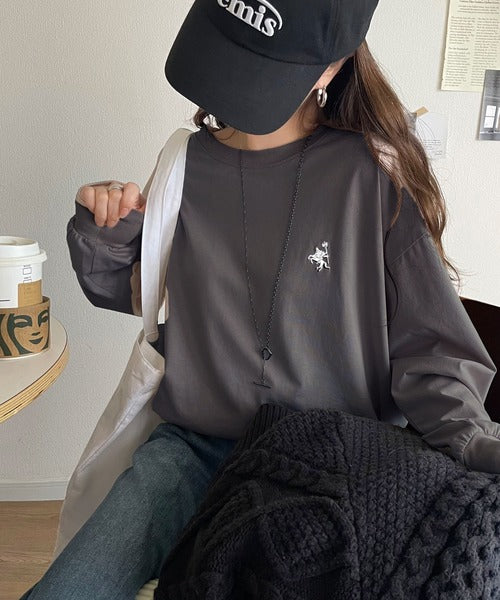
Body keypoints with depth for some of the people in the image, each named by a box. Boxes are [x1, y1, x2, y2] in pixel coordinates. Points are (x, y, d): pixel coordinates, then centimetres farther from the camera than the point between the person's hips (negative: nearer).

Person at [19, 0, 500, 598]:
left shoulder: (374, 175, -9)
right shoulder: (187, 165, 1)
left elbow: (427, 344, -7)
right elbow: (121, 290, 16)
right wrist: (103, 229, -4)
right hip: (194, 446, 2)